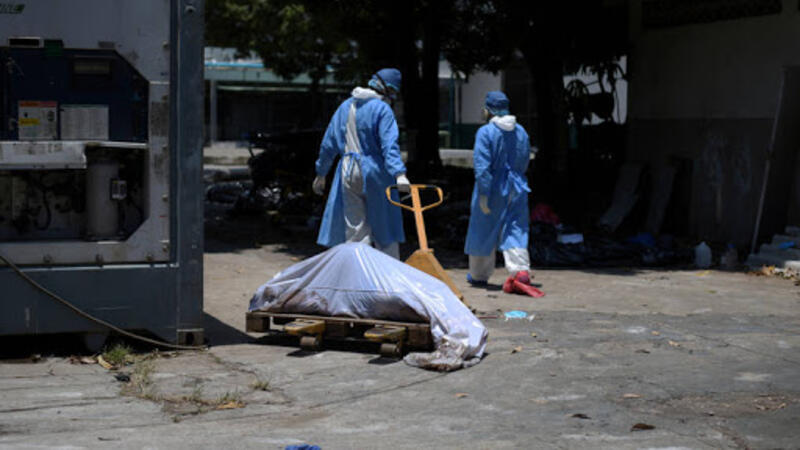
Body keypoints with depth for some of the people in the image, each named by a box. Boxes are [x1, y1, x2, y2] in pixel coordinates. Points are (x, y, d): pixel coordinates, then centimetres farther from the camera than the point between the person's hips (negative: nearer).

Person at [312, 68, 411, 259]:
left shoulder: (345, 106, 10)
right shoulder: (382, 109, -8)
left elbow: (328, 143, 13)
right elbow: (389, 145, -20)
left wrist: (321, 174, 20)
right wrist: (399, 174, -29)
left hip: (348, 172, 4)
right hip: (374, 172, -4)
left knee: (354, 228, 6)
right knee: (384, 227, 7)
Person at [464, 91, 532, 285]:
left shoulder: (485, 132, -13)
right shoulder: (521, 132, 6)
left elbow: (482, 165, -19)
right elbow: (524, 162, 14)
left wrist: (483, 194, -19)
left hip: (493, 189, -4)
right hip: (517, 189, 4)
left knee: (483, 232, 11)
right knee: (515, 231, 4)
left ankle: (479, 275, 24)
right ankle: (521, 270, -15)